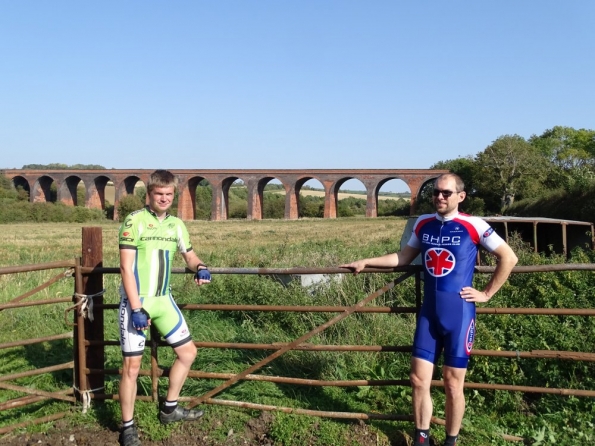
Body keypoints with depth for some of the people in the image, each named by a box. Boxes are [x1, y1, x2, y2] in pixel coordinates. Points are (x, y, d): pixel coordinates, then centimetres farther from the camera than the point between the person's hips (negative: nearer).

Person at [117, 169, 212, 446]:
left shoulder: (177, 224, 7)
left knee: (188, 351, 12)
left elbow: (189, 256, 18)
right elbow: (126, 268, -15)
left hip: (164, 300, 7)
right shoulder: (135, 221, -12)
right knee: (132, 365, -1)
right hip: (136, 301, -6)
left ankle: (170, 410, 30)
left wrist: (200, 267, -7)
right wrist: (137, 309, -19)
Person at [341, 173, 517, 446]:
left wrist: (486, 294, -4)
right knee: (419, 379, 7)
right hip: (428, 313, 4)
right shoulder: (423, 224, 6)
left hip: (459, 314, -4)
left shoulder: (473, 226, -8)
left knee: (453, 384, 6)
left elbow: (508, 258, -4)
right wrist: (366, 262, 12)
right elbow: (404, 257, 17)